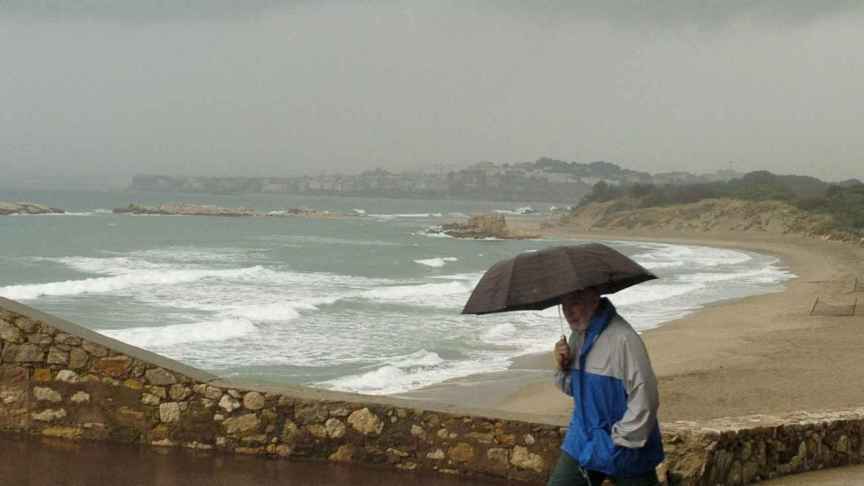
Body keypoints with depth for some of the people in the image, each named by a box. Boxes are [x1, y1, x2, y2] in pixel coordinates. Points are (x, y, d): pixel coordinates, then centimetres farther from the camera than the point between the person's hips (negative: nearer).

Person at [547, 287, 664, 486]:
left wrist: (621, 440, -17)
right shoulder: (577, 336, 4)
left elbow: (644, 399, -23)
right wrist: (563, 367, -4)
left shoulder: (623, 339, -22)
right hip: (584, 438, 7)